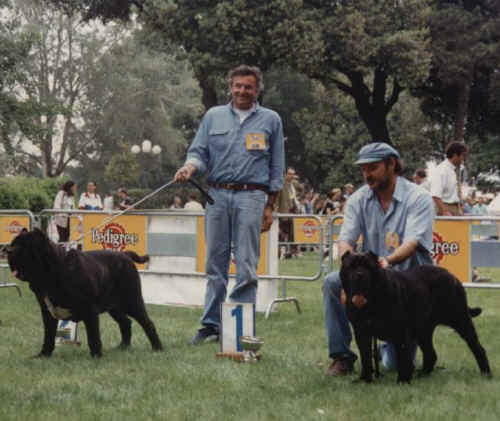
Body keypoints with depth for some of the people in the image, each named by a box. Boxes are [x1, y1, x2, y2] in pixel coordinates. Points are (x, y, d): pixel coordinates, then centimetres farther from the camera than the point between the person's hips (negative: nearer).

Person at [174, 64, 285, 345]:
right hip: (217, 195, 2)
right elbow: (199, 152, 10)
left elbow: (277, 167, 10)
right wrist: (191, 167, -14)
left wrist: (270, 206, 5)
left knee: (246, 266, -6)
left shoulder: (270, 120, 10)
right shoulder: (214, 117, 15)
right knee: (215, 264, 3)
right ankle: (212, 325, 8)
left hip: (251, 197, -2)